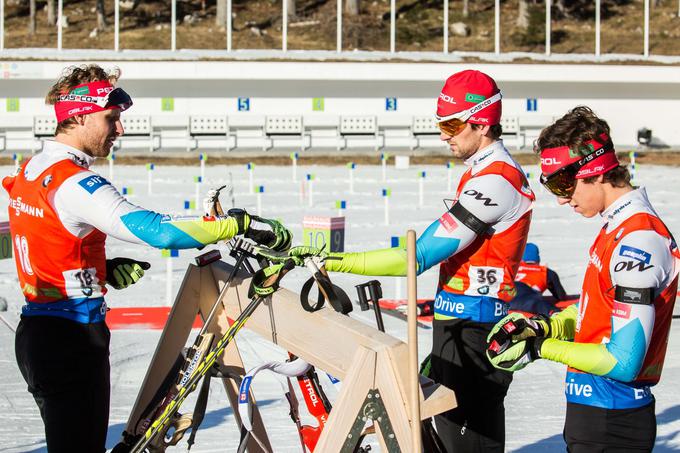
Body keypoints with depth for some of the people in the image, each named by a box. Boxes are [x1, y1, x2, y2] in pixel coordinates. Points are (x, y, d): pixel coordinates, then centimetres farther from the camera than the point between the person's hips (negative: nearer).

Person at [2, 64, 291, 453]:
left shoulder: (32, 171, 10)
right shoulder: (74, 183, -21)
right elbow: (159, 230, -31)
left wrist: (103, 270, 6)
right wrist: (244, 224, -27)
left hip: (39, 333, 10)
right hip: (71, 339, -10)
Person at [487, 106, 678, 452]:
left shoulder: (639, 242, -23)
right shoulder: (617, 229, 7)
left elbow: (623, 363, -24)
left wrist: (540, 348, -16)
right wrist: (543, 328, 2)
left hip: (611, 425, -9)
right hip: (594, 411, 9)